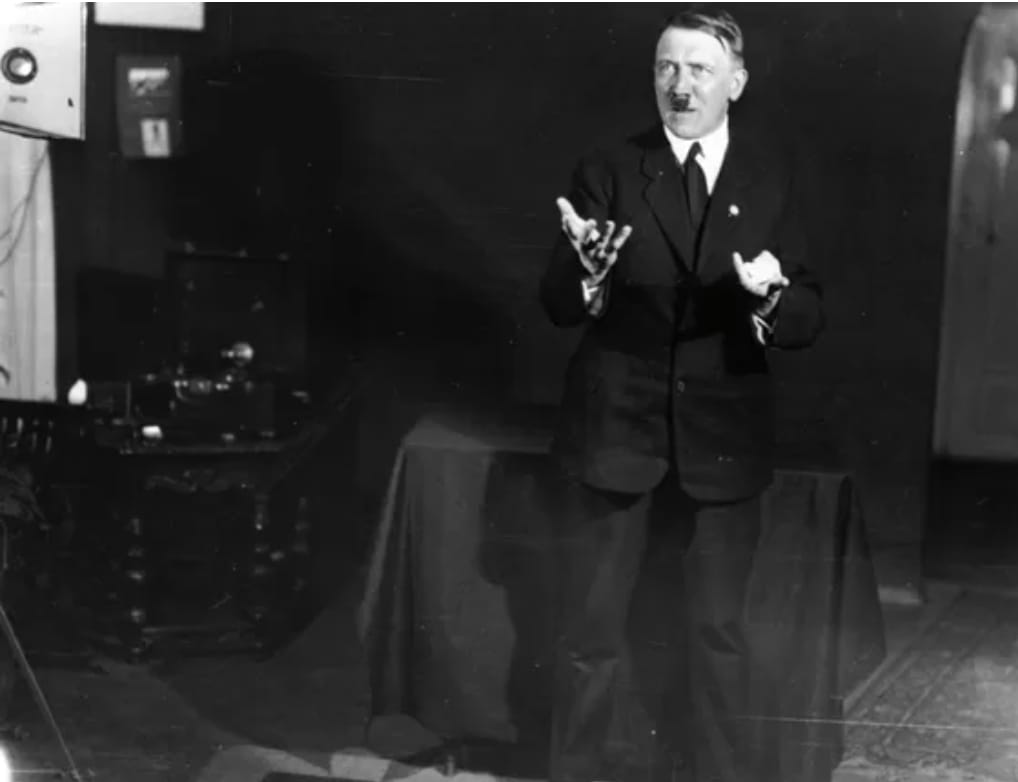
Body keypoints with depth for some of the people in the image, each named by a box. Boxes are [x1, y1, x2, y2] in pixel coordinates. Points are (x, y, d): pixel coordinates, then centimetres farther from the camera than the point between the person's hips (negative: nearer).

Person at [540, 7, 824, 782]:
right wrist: (587, 265, -30)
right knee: (592, 630, 9)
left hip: (726, 431, 1)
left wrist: (772, 295, -26)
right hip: (616, 423, 0)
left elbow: (809, 321, -4)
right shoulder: (610, 171, -4)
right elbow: (559, 309, -8)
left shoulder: (772, 174, -2)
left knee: (721, 630, 14)